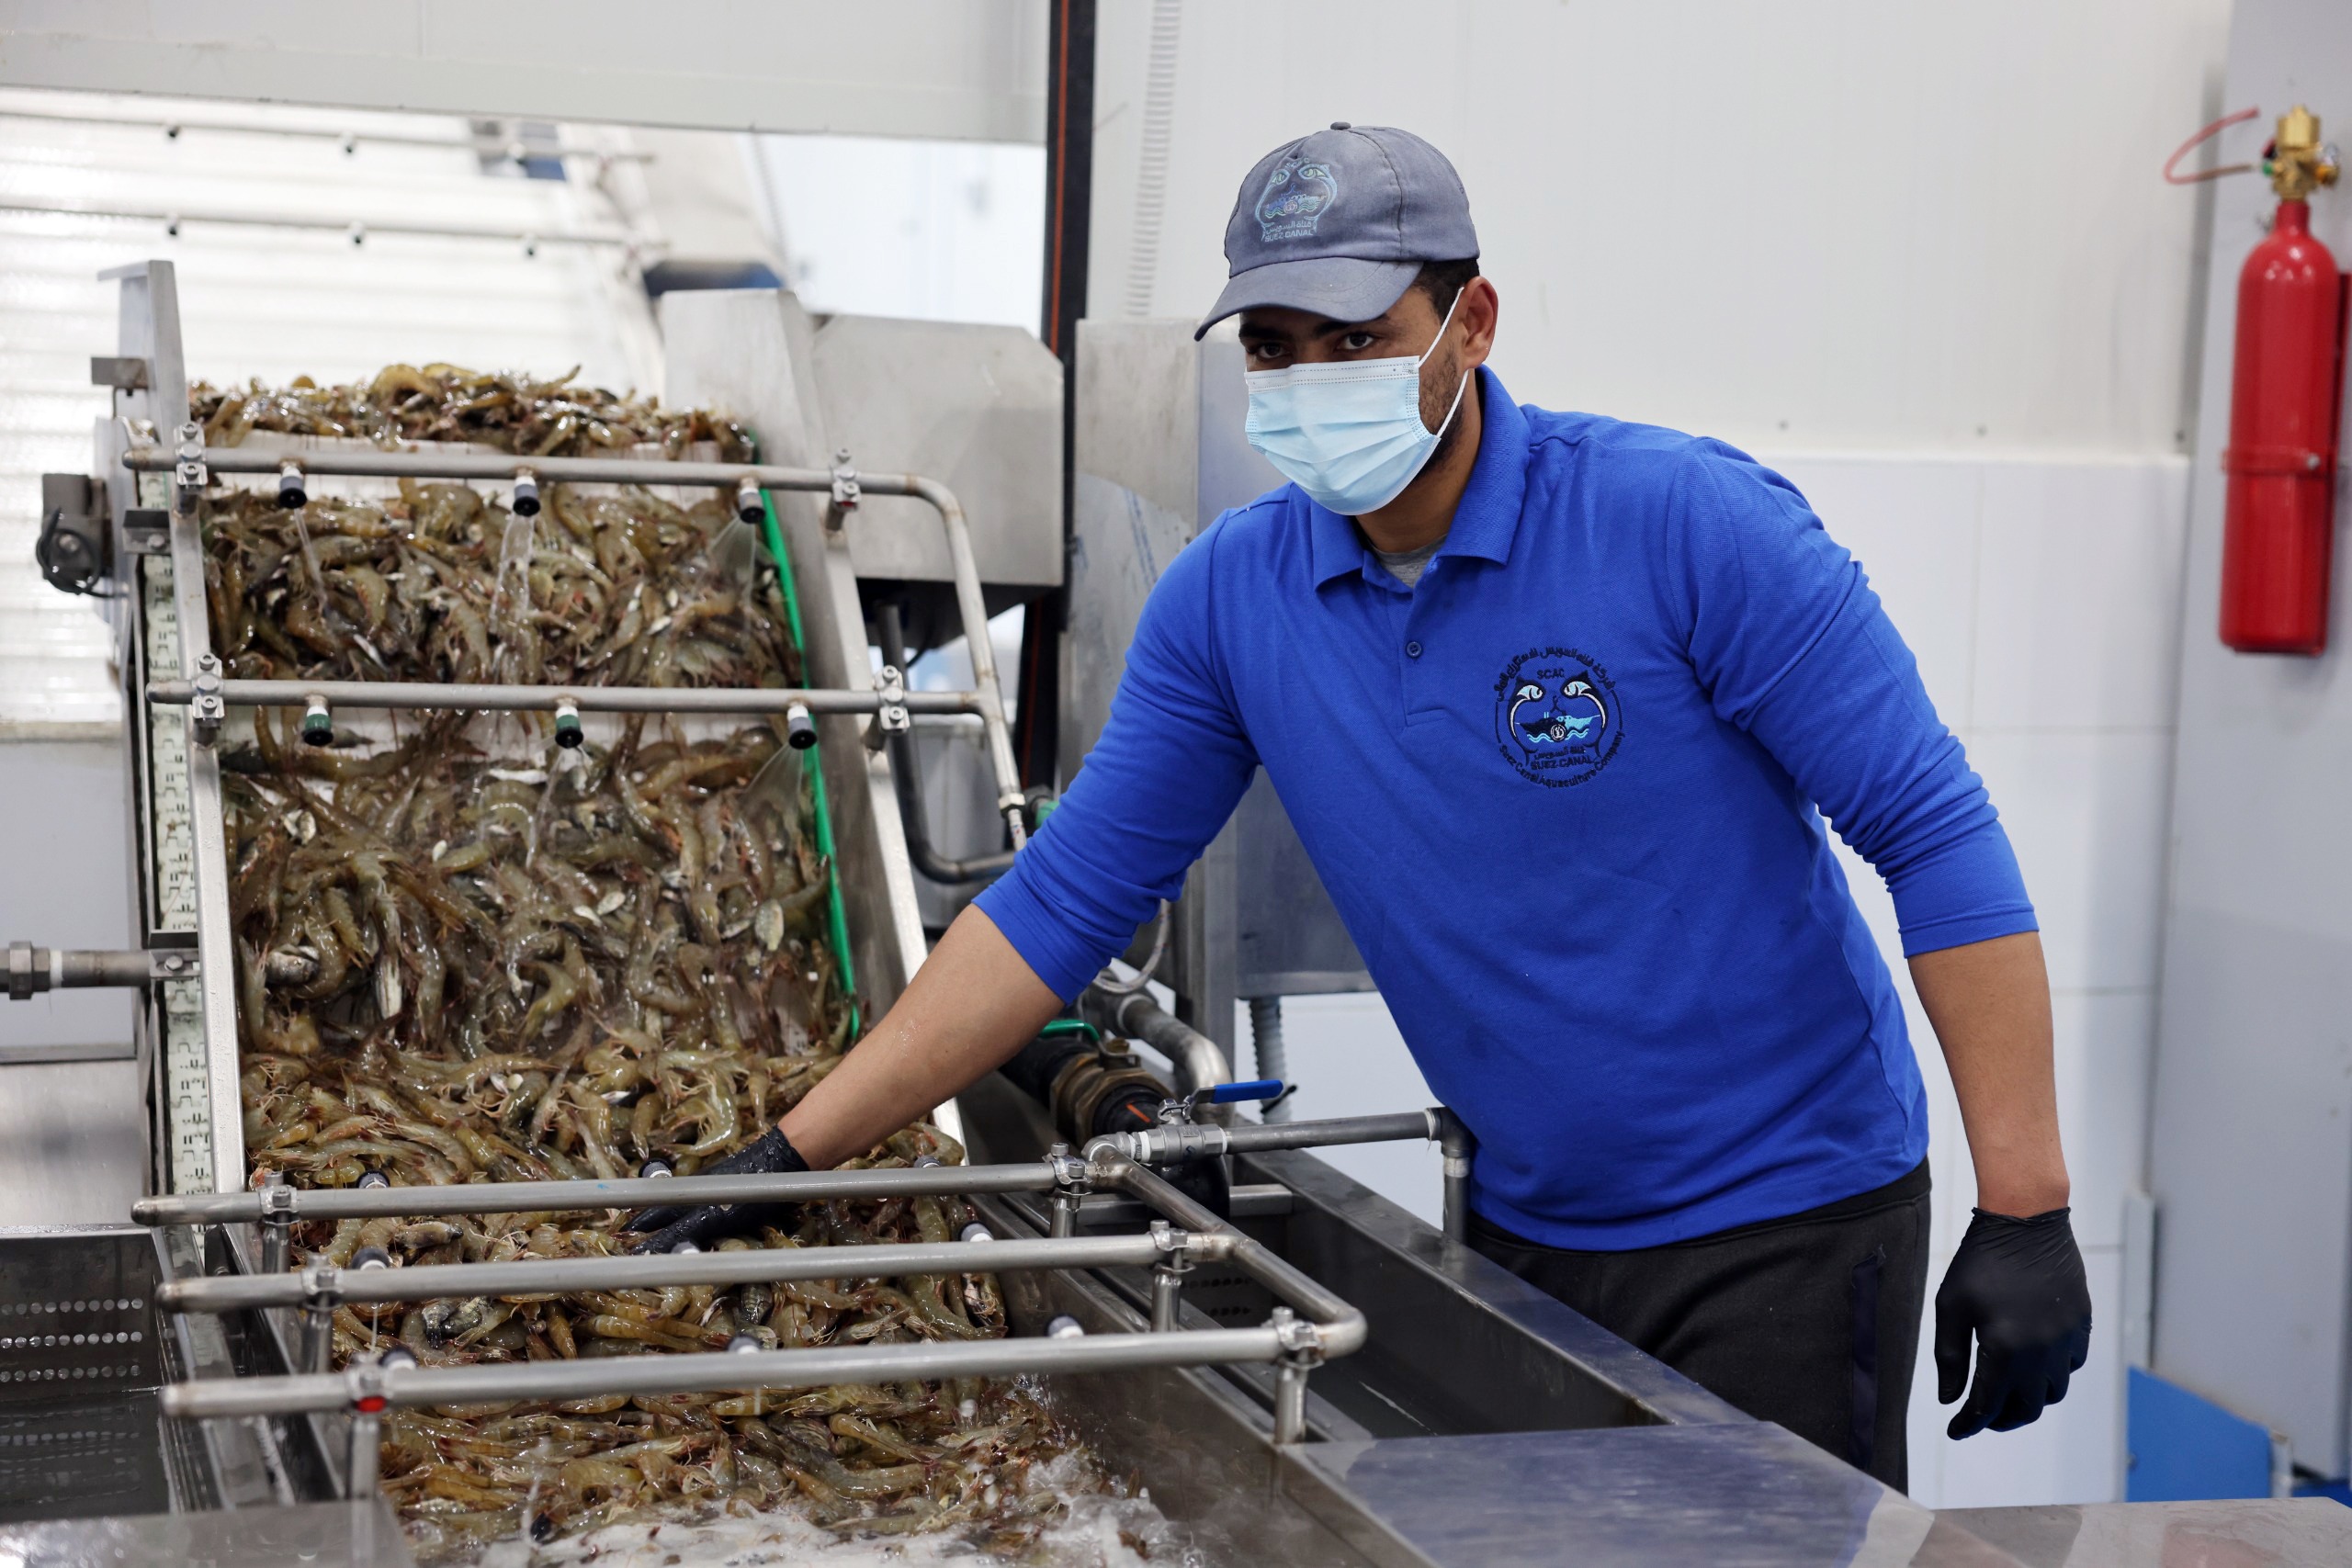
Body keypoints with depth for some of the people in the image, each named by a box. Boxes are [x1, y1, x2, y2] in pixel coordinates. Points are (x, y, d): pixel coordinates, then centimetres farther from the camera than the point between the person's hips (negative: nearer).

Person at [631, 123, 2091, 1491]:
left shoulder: (1693, 525, -18)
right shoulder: (1229, 596, -5)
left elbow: (1939, 839, -17)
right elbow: (1060, 908, 0)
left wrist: (2024, 1209, -22)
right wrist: (790, 1156, -5)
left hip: (1787, 1220, -4)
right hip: (1528, 1233, 5)